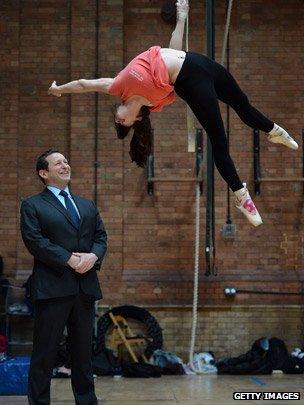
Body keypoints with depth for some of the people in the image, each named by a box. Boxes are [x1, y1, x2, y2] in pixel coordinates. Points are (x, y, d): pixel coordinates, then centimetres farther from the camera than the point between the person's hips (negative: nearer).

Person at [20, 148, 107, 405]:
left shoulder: (87, 206, 20)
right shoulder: (32, 206, 2)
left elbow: (101, 236, 13)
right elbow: (35, 241, -10)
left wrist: (93, 256, -9)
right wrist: (69, 259, -17)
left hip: (85, 286, 5)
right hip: (52, 286, -5)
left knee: (84, 352, 12)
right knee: (45, 353, -1)